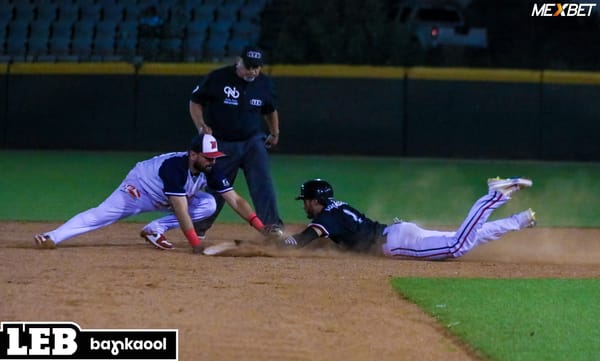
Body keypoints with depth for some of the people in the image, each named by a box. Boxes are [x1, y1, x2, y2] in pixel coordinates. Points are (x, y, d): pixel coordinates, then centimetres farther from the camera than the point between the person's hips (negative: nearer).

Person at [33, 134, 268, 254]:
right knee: (102, 215, -21)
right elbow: (181, 212, -42)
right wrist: (196, 244, -47)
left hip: (162, 200, 7)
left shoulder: (209, 171, -18)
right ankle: (52, 238, -27)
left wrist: (261, 227, -27)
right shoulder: (175, 168, -38)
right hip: (140, 188, -7)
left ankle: (154, 230, -13)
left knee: (208, 204, -11)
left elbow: (236, 201, -17)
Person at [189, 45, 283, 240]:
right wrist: (201, 126, -14)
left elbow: (271, 110, 19)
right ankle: (197, 229, 22)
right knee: (215, 188, 5)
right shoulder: (217, 78, -11)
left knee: (263, 183, -16)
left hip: (253, 142, 2)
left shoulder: (264, 83, 0)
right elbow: (195, 102, -1)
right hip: (222, 143, -2)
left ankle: (273, 225, -18)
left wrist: (274, 133, 19)